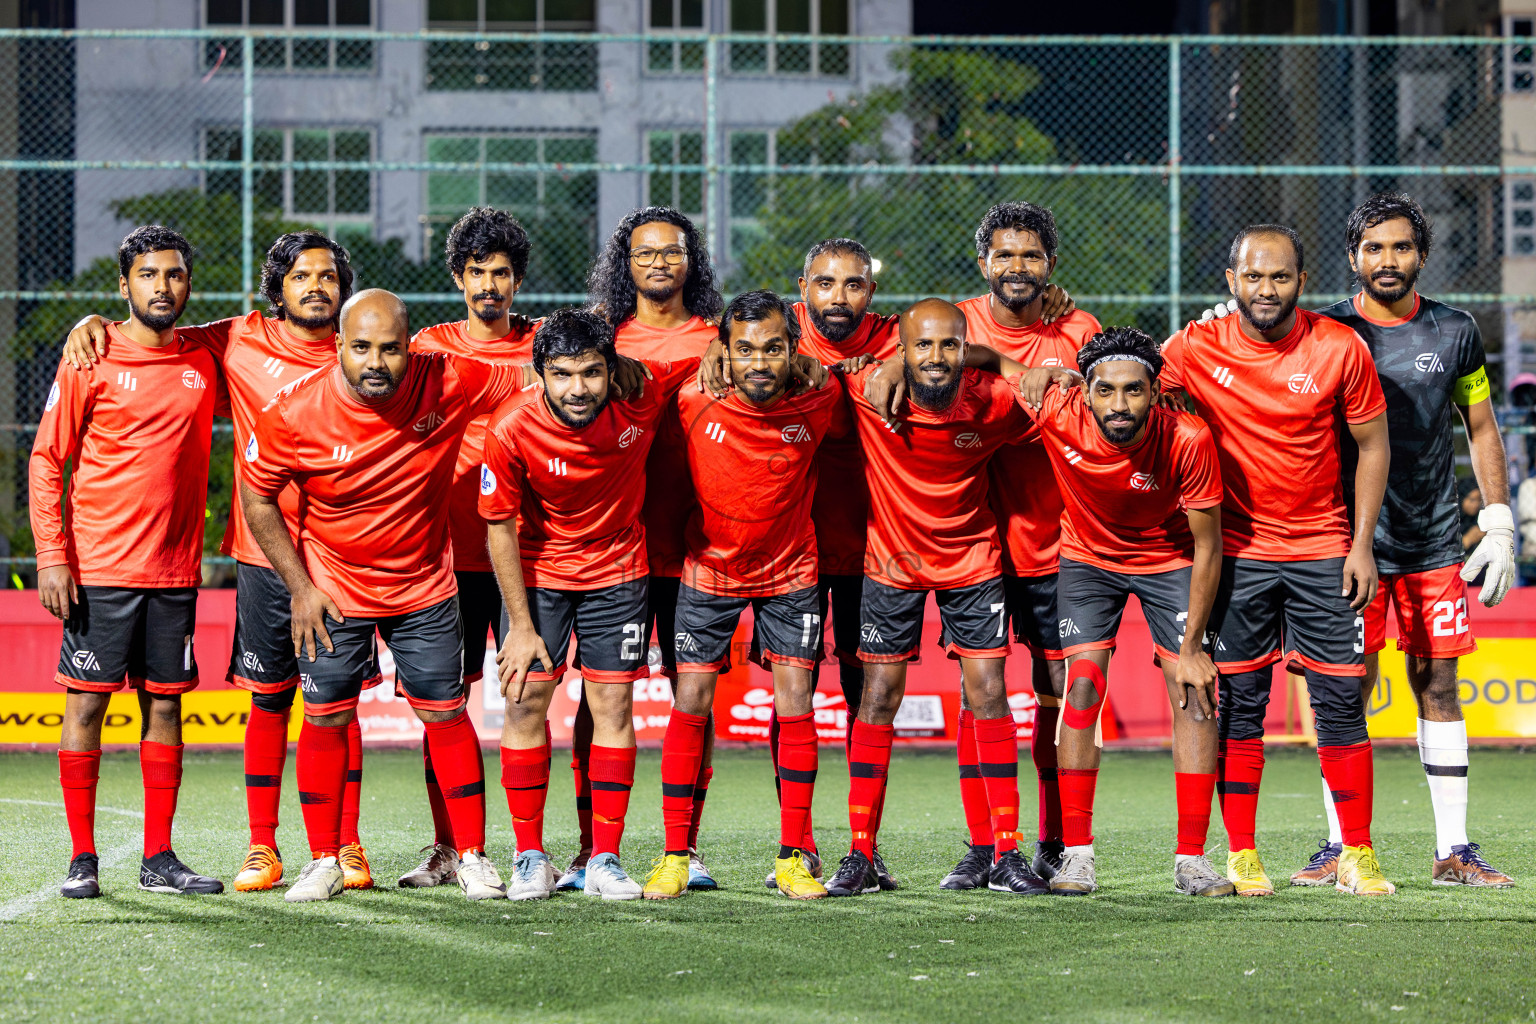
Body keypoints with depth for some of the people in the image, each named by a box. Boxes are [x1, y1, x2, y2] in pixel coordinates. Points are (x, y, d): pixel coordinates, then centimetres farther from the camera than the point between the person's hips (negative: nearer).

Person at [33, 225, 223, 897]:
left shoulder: (204, 362, 9)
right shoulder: (92, 359, -2)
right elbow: (47, 459, -2)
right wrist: (51, 557, -9)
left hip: (175, 569, 4)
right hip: (98, 567, -4)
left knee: (165, 705, 5)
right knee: (86, 702, -3)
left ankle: (159, 859, 10)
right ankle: (82, 859, 3)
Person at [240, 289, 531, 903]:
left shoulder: (447, 384, -20)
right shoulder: (294, 413, -21)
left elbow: (531, 381, -2)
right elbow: (256, 498, -7)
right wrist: (299, 588, -7)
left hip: (425, 587, 1)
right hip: (332, 590, -1)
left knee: (445, 713, 3)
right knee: (325, 718, 2)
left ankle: (472, 856, 14)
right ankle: (324, 861, 15)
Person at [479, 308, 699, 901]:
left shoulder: (643, 389, -21)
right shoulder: (511, 430, -25)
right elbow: (501, 526, -13)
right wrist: (520, 625, -12)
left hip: (618, 570, 1)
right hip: (537, 569, -1)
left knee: (613, 706, -1)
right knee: (525, 701, -4)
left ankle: (605, 860, 5)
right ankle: (531, 859, 6)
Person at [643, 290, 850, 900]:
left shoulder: (819, 400, -17)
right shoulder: (693, 398, -20)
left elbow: (849, 431, 6)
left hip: (790, 572, 0)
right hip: (709, 569, 0)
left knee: (795, 707, -5)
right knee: (690, 705, -4)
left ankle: (793, 859, 4)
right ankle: (674, 857, 5)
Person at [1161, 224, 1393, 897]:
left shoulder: (1341, 350, -7)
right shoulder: (1196, 350, -7)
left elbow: (1372, 445, 1)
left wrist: (1361, 544, -3)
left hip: (1321, 550, 0)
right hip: (1237, 551, 0)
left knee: (1340, 701, -1)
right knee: (1239, 703, 2)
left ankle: (1357, 854, 7)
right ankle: (1241, 856, 9)